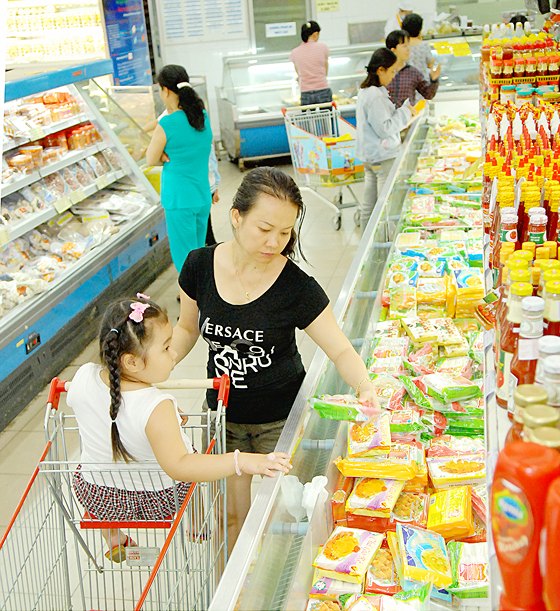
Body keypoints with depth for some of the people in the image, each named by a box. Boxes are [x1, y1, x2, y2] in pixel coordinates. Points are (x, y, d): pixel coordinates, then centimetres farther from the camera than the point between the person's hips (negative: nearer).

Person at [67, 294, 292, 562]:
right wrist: (243, 462, -52)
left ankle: (114, 541, 54)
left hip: (97, 496, 4)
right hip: (157, 500, -4)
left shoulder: (83, 377, -20)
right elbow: (178, 466, -47)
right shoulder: (156, 409, -38)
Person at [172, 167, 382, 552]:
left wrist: (365, 387, -35)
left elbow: (341, 349, -16)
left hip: (281, 418, -2)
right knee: (232, 516, 10)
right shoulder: (201, 266, -10)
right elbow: (187, 328, 6)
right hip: (224, 415, 3)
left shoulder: (297, 286, -19)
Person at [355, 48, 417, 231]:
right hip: (382, 157, -10)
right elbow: (384, 128, -20)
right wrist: (405, 112, -10)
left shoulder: (365, 91, 11)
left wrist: (403, 113, 12)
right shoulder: (375, 95, -20)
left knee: (368, 204, 15)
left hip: (369, 156, 10)